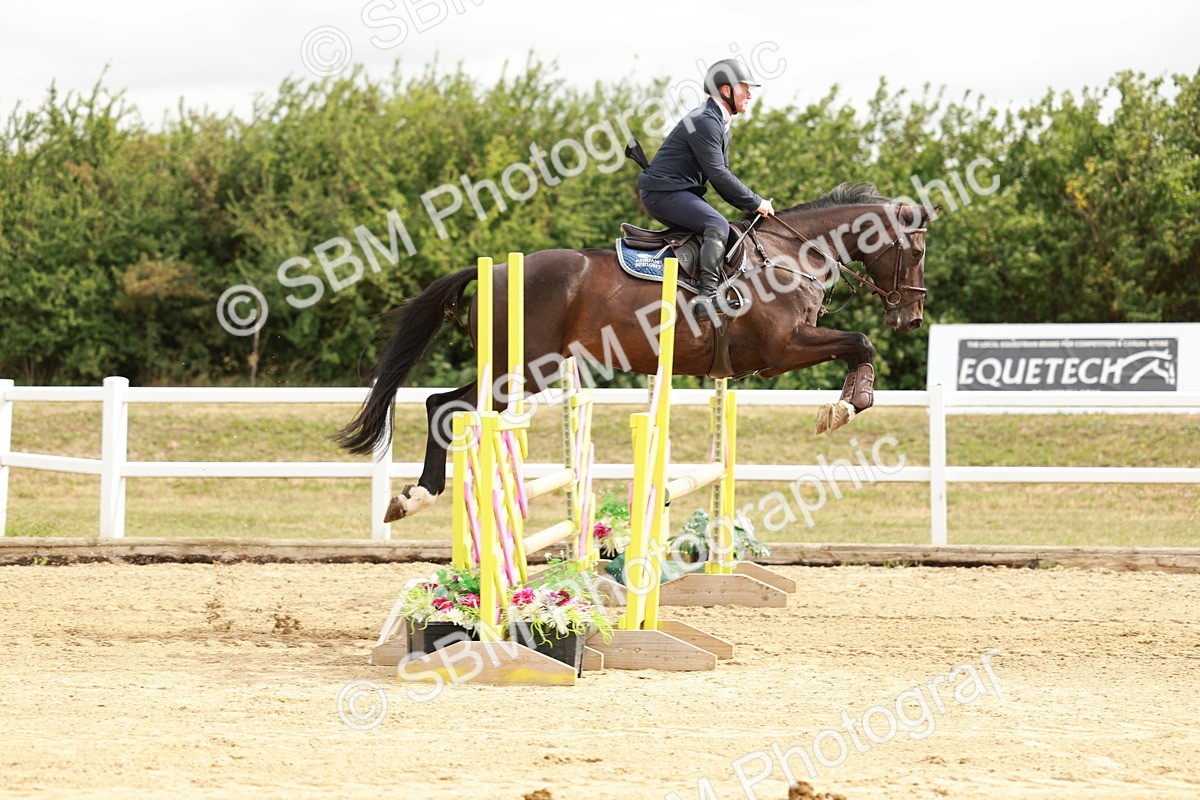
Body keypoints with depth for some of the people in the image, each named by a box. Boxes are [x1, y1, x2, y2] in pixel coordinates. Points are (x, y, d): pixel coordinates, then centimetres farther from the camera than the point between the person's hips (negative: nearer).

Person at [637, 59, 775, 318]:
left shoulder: (720, 123, 18)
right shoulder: (705, 122, -16)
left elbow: (722, 175, 22)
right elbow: (718, 175, -20)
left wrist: (751, 206, 9)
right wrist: (756, 203, -13)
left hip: (680, 193, 11)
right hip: (663, 192, -11)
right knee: (717, 225, -27)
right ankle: (707, 296, -38)